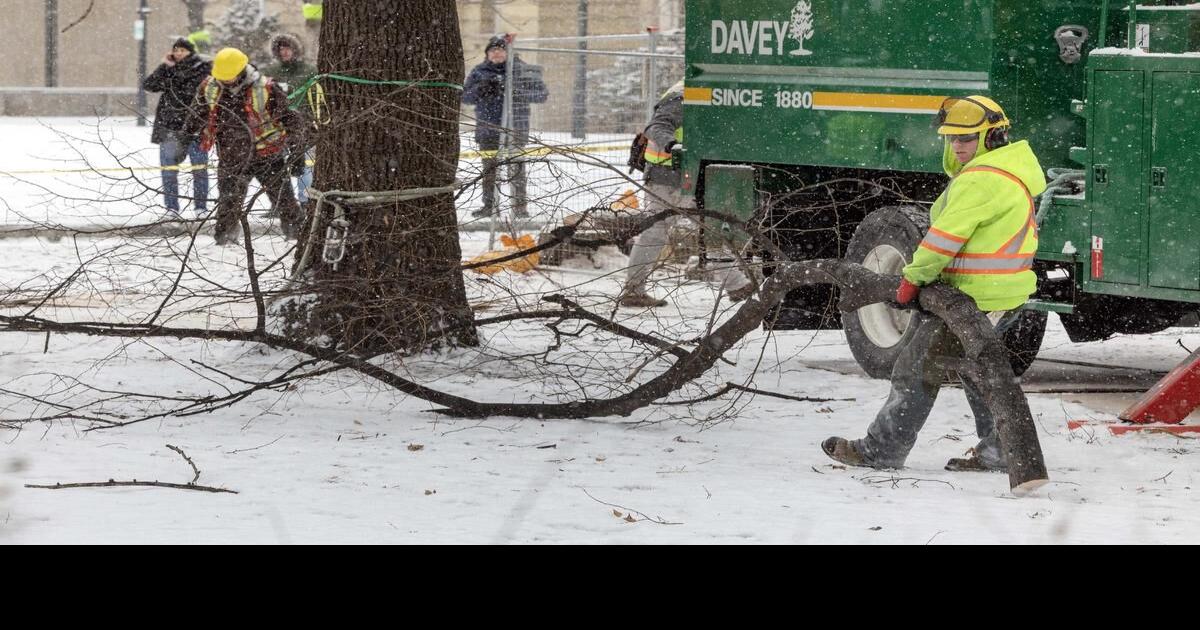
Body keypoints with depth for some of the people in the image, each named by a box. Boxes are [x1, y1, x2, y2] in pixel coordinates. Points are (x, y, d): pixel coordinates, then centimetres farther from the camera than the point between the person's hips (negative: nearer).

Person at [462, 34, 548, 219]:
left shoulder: (521, 70, 0)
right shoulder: (479, 72, 8)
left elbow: (542, 94, -2)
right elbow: (465, 97, 7)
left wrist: (519, 93, -18)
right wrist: (481, 89, -13)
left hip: (515, 127, -3)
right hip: (487, 130, 3)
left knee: (516, 168, -3)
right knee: (489, 169, 7)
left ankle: (520, 205, 4)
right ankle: (488, 205, 15)